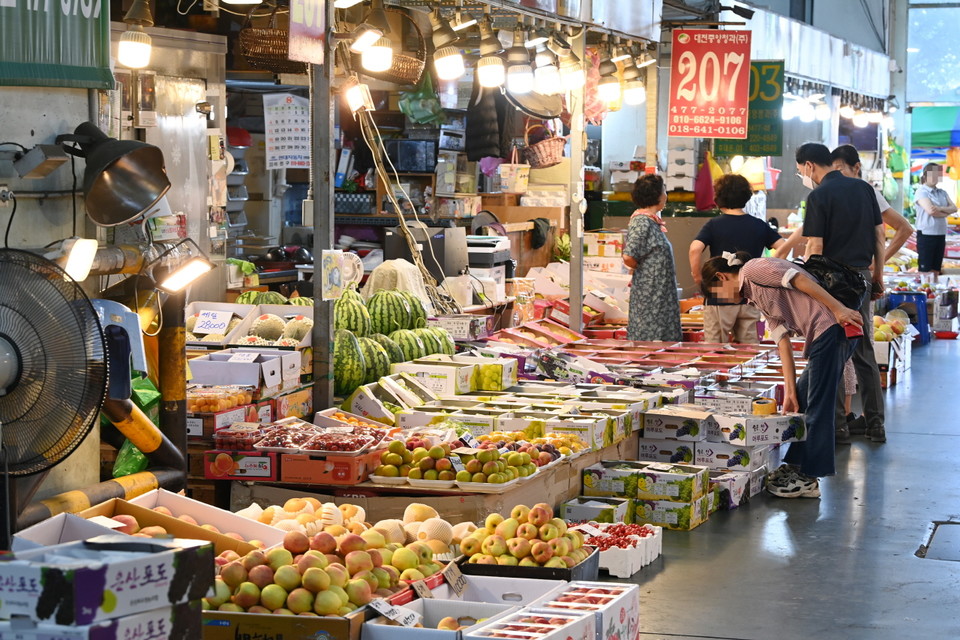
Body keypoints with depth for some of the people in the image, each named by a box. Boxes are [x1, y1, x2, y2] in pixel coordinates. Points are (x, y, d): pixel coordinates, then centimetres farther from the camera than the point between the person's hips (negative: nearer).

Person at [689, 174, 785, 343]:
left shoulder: (714, 225, -6)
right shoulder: (759, 226, 4)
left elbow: (695, 248, -21)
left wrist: (697, 277, -8)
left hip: (719, 299, -3)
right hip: (750, 299, 3)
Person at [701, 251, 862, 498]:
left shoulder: (753, 269, -1)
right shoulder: (757, 297, 25)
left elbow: (799, 279, -13)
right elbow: (783, 341, 20)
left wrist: (838, 308, -19)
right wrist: (790, 391, 13)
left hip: (832, 327, -10)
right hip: (823, 336, 10)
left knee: (818, 407, -4)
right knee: (801, 402, 16)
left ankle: (809, 479, 1)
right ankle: (795, 466, 25)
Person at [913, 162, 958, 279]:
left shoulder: (942, 193, 13)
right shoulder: (921, 192, -6)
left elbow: (954, 208, 2)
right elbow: (930, 211, -18)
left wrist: (940, 209, -16)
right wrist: (946, 212, -3)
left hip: (941, 234, 6)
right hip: (926, 234, -6)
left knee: (936, 270, 10)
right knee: (924, 270, -5)